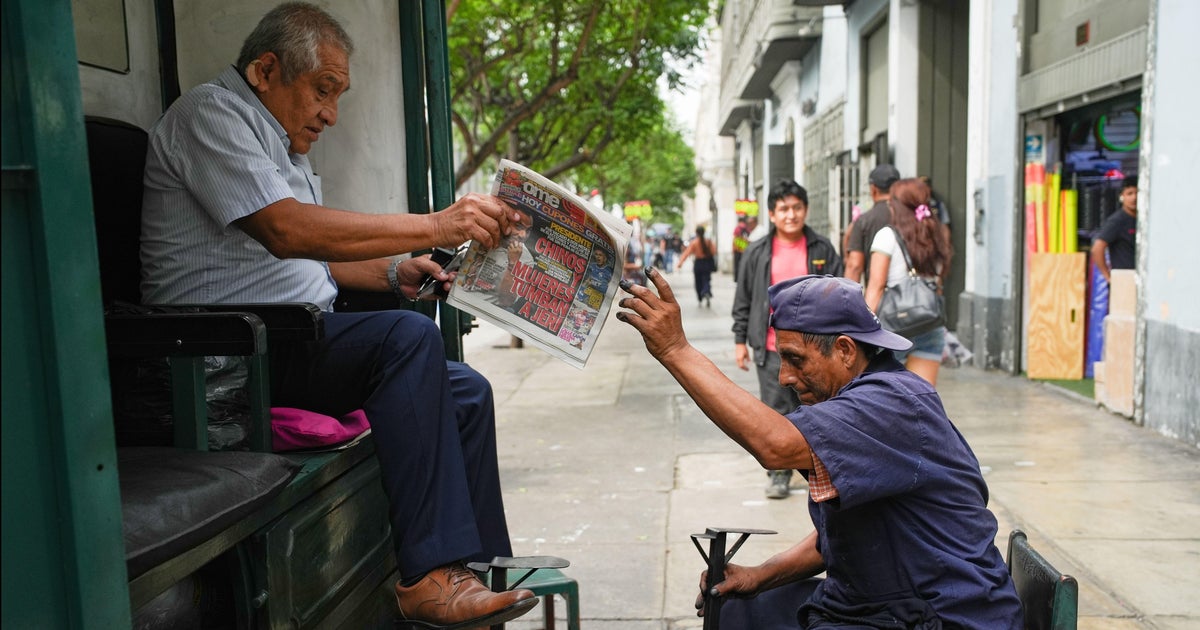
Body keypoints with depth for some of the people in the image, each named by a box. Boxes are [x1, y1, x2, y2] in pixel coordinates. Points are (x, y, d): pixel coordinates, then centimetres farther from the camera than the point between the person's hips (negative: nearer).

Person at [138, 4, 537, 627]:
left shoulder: (286, 143, 23)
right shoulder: (209, 112, -7)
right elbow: (285, 230, -24)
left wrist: (393, 273, 8)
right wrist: (435, 226, -26)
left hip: (296, 341, 10)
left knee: (466, 392, -2)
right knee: (407, 338, -30)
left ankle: (481, 570, 1)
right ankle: (428, 579, -29)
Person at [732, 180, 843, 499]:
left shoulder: (822, 249, 3)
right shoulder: (757, 253, 3)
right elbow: (743, 299, 7)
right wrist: (740, 340, 5)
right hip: (772, 348, 0)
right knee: (776, 412, 3)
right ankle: (779, 472, 16)